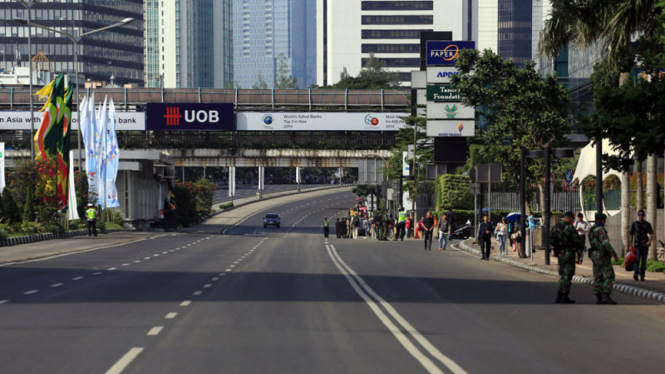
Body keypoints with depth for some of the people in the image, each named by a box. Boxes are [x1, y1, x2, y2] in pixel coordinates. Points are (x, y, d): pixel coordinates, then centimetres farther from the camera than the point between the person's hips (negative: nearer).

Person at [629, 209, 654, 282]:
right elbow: (631, 235, 11)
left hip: (645, 245, 1)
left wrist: (649, 241, -24)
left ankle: (642, 276, 8)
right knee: (637, 259, -18)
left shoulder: (647, 224, 7)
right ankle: (635, 274, -25)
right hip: (637, 245, -1)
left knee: (644, 261, 1)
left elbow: (651, 234, -4)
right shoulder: (634, 224, 7)